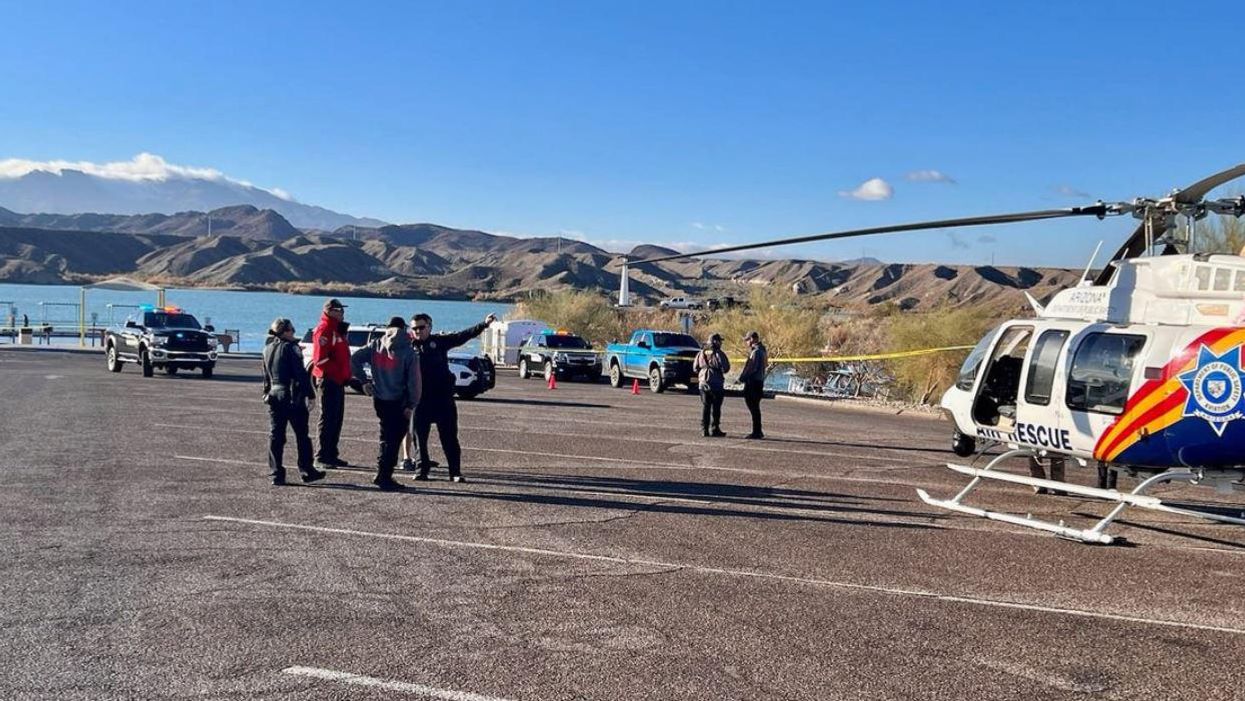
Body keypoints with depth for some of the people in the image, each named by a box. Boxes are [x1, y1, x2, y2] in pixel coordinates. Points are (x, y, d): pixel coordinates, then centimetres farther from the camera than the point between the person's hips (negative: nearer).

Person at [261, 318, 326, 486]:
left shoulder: (267, 349, 9)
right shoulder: (291, 347, -12)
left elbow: (266, 375, 16)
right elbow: (301, 374, -15)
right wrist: (310, 395, -13)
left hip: (274, 395, 6)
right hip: (293, 396, -6)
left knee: (275, 436, 6)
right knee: (302, 435, 5)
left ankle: (276, 473, 4)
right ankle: (307, 471, 11)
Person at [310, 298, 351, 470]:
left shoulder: (337, 329, 18)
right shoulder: (324, 329, -13)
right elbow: (320, 359, -22)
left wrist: (346, 375, 14)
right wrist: (338, 374, -19)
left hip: (338, 381, 10)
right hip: (328, 380, -10)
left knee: (337, 418, 13)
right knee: (328, 419, -7)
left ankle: (332, 455, 20)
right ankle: (321, 457, -3)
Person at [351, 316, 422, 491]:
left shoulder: (375, 346, 2)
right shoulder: (408, 352, -11)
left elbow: (354, 359, -1)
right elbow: (413, 381, -13)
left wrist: (364, 381, 4)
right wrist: (411, 405, -7)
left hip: (379, 400, 5)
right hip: (399, 402, -5)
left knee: (387, 437, 18)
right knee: (393, 439, 3)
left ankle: (383, 475, 20)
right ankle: (384, 477, 3)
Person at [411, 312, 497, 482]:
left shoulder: (439, 341, 4)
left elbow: (463, 336, -3)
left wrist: (484, 324, -12)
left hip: (443, 398, -1)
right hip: (420, 400, 1)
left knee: (450, 438, 0)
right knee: (420, 437, 6)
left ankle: (455, 472, 4)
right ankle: (423, 470, 17)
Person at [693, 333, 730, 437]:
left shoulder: (701, 353, 6)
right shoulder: (718, 353, -11)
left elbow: (695, 367, 9)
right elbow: (726, 367, -14)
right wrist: (719, 371, 7)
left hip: (703, 383, 5)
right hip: (716, 383, -5)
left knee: (705, 406, 10)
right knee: (716, 407, 2)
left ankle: (704, 429, 9)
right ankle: (715, 429, 4)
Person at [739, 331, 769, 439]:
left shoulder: (756, 351, -16)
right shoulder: (762, 350, 16)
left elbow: (752, 368, -22)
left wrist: (742, 377, -12)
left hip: (753, 383, -10)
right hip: (758, 381, 10)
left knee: (754, 408, -7)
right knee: (755, 408, 15)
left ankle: (756, 432, -5)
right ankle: (757, 432, 20)